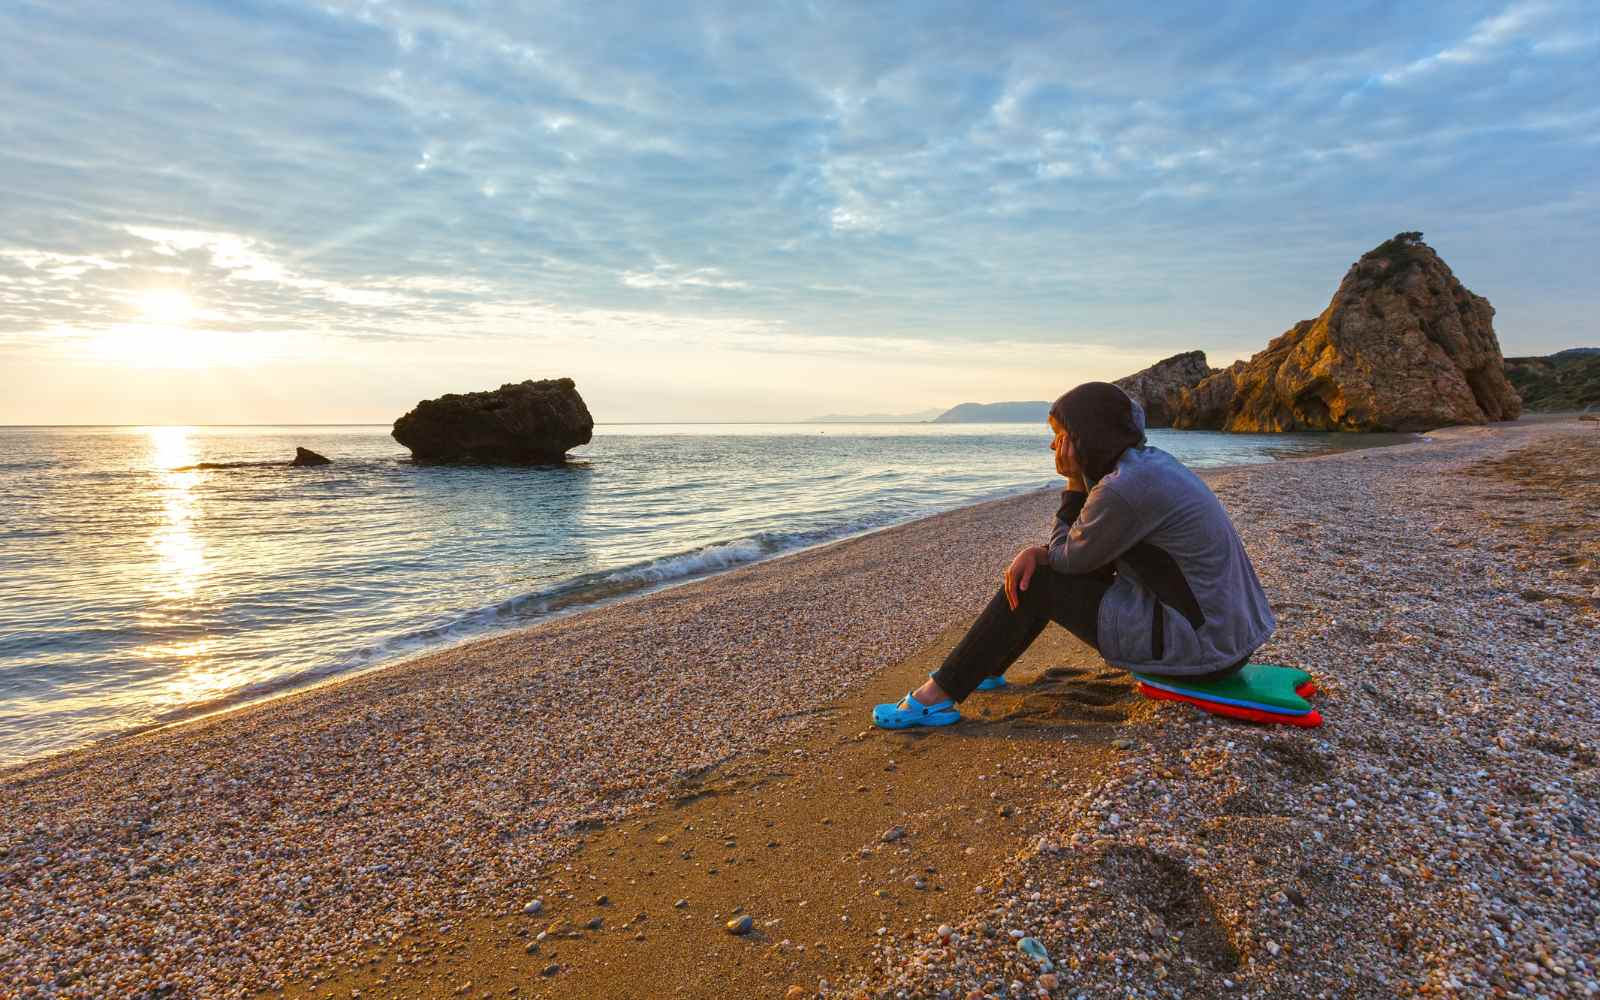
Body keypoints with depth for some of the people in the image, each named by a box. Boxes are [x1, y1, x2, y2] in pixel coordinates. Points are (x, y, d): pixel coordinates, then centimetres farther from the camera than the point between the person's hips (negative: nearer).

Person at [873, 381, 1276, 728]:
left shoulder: (1125, 488, -24)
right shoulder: (1147, 461, 7)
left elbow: (1068, 558, -9)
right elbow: (1082, 548, 13)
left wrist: (1075, 484, -4)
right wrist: (1037, 552, -5)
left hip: (1201, 644, -10)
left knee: (1039, 583, -5)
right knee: (1035, 566, 14)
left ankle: (941, 693, 2)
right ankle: (984, 668, 26)